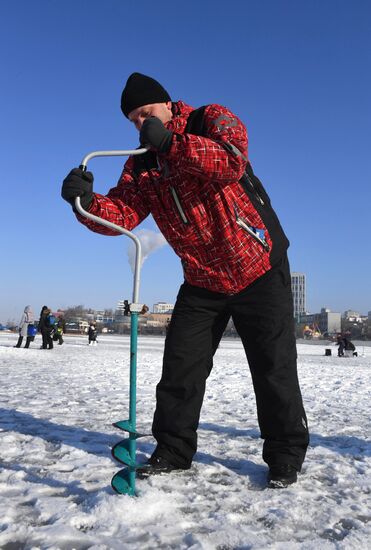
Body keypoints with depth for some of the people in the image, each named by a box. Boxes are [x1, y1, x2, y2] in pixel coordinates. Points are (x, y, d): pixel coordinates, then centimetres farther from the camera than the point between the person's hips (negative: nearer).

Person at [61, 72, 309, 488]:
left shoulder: (213, 120, -6)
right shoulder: (141, 165, 5)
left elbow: (232, 162, -27)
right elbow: (122, 213, -10)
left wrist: (171, 143, -31)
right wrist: (87, 202, -30)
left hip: (259, 269, -4)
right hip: (202, 281, 5)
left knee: (273, 368, 2)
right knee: (180, 367, 5)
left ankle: (285, 456, 19)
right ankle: (173, 450, 22)